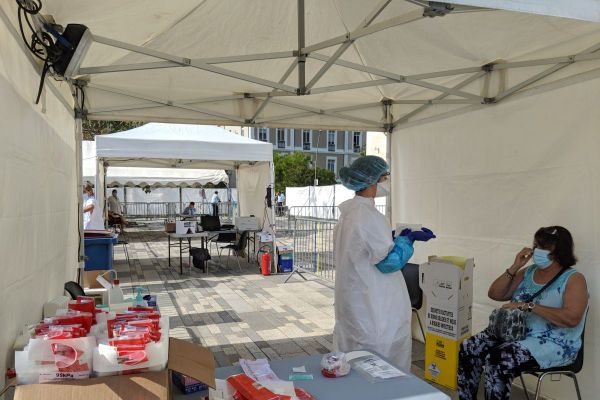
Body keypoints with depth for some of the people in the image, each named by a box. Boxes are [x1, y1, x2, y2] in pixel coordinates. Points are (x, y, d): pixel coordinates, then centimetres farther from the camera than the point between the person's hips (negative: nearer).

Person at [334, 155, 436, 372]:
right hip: (374, 310, -9)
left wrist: (398, 238, 13)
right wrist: (408, 239, -5)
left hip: (354, 305, 9)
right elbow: (389, 261, -17)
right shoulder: (369, 215, -21)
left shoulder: (349, 212, 8)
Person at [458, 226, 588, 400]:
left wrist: (529, 306, -24)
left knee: (497, 361, -32)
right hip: (514, 332, 7)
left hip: (553, 344, -6)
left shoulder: (573, 279, -6)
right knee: (467, 349, -15)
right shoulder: (528, 272, 12)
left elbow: (572, 318, -21)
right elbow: (494, 294, 9)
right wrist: (514, 267, -1)